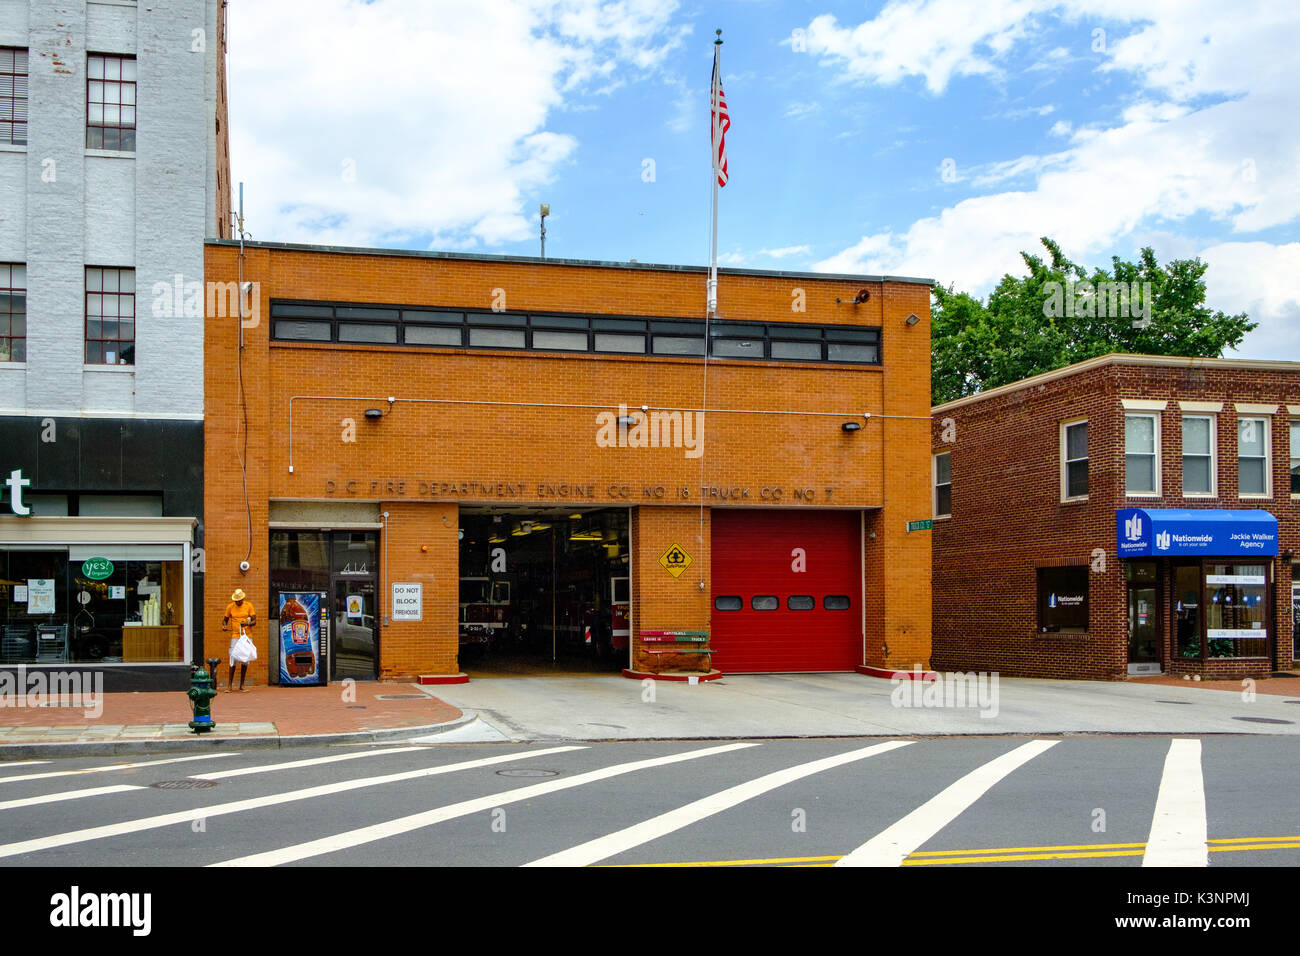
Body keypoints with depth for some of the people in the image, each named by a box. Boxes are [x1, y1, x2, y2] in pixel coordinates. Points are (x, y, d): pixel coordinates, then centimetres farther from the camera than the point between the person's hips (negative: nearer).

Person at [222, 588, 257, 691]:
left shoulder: (249, 605, 1)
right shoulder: (230, 607, 3)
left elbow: (254, 621, -1)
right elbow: (226, 619, 15)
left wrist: (247, 624, -21)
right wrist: (224, 626, -8)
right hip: (235, 636, -1)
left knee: (245, 661, 4)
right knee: (233, 659, -6)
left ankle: (242, 684, 13)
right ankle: (230, 684, 3)